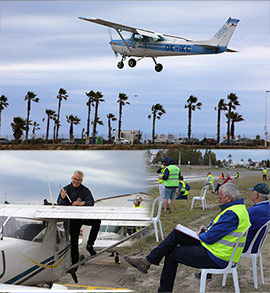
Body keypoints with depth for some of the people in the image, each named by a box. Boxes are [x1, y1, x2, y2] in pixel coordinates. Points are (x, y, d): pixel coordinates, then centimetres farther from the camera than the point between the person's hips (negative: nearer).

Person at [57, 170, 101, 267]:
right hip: (72, 218, 0)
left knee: (97, 221, -25)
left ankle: (90, 245, -13)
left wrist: (82, 203, -36)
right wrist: (63, 198, -25)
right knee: (74, 240, -1)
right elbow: (59, 205, -3)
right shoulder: (66, 189, 2)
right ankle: (74, 262, 9)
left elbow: (91, 202, -15)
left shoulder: (85, 190, -1)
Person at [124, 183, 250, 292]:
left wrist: (200, 236, -2)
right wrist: (206, 229, 8)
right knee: (176, 234, 6)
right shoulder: (239, 207, 10)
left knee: (171, 254, 0)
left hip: (215, 258, -10)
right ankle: (147, 261, 7)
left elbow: (209, 238, -24)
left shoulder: (232, 214, -25)